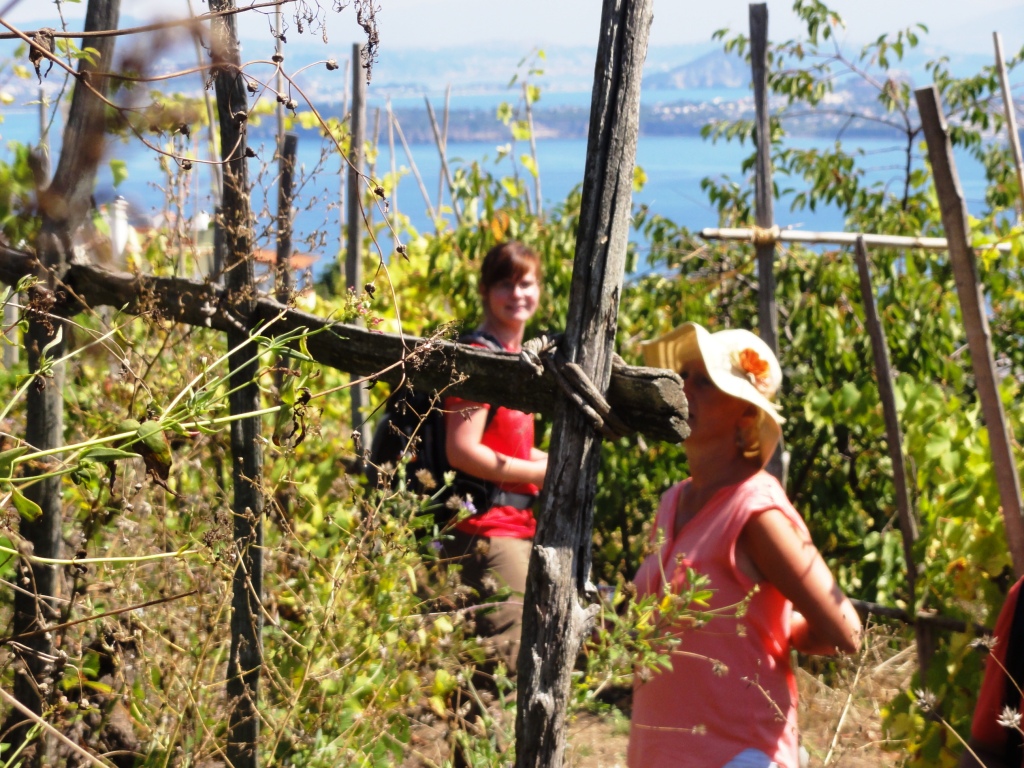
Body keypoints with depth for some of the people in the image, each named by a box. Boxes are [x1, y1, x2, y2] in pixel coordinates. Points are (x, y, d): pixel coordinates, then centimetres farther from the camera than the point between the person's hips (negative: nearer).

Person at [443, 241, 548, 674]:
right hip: (486, 530, -10)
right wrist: (541, 472, -14)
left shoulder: (517, 358, 16)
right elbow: (463, 451, -20)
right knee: (510, 658, -10)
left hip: (517, 528, 10)